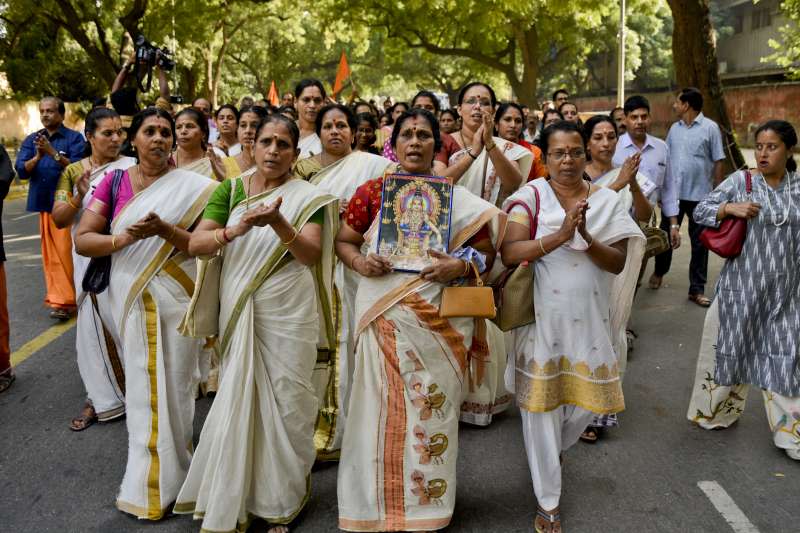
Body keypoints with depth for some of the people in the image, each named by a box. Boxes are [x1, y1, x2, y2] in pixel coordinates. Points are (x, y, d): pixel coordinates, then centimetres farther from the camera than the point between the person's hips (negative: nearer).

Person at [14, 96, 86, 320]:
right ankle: (60, 295, 15)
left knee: (64, 251, -9)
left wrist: (53, 153, -22)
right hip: (42, 202, 5)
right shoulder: (31, 140, 13)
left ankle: (63, 300, -5)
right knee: (50, 253, 7)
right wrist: (37, 156, -14)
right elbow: (21, 171, 3)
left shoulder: (74, 138, 0)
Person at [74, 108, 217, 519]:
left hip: (177, 297, -1)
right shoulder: (113, 182, 2)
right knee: (142, 383, 8)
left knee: (174, 383, 7)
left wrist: (165, 231, -23)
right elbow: (82, 239, -2)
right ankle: (154, 477, 25)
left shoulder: (191, 186, -2)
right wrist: (123, 239, -20)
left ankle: (160, 479, 28)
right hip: (131, 297, 1)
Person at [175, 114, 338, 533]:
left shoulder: (307, 197, -2)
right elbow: (195, 244, -5)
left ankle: (281, 498, 25)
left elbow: (312, 255, -13)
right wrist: (234, 230, -24)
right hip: (239, 312, 2)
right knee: (239, 399, 9)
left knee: (286, 401, 5)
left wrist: (278, 223, -29)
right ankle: (233, 497, 28)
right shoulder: (229, 191, 4)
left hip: (289, 314, -2)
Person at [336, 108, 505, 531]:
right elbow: (343, 241, 9)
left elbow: (487, 251, 6)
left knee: (431, 409, 8)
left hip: (438, 321, 0)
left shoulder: (458, 198, 4)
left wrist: (461, 265, -14)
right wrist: (360, 262, -12)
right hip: (384, 318, 0)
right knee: (384, 409, 6)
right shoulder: (372, 191, 4)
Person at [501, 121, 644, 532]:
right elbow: (509, 253, -17)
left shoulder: (606, 200, 2)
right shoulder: (531, 195, -5)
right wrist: (560, 234, -27)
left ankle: (554, 449, 47)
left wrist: (586, 237, -24)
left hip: (589, 319, 3)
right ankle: (548, 500, 21)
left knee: (585, 400, 13)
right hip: (541, 317, -3)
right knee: (542, 405, 4)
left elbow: (618, 262, -6)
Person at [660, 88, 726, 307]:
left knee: (699, 243, 4)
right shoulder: (674, 128, 8)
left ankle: (697, 289, 11)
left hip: (700, 195, -4)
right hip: (673, 193, 4)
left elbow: (718, 162, -4)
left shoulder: (710, 128, -5)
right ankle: (660, 271, 36)